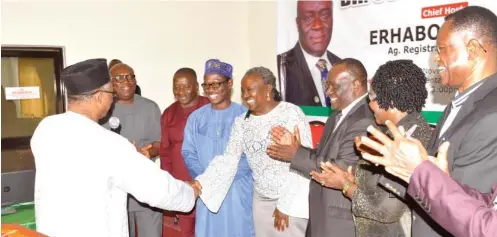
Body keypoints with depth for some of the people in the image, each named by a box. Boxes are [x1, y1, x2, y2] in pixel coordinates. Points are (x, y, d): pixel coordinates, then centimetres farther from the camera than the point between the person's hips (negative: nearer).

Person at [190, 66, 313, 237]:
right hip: (261, 201, 4)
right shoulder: (241, 122, 4)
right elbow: (228, 160, -3)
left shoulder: (291, 113, -11)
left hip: (293, 201, -4)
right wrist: (200, 184, -17)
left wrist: (285, 205, -14)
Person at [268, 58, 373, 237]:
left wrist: (297, 155, -16)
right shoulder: (338, 117, 11)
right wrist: (294, 146, -3)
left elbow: (342, 170, -24)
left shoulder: (365, 120, -21)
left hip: (343, 221, -8)